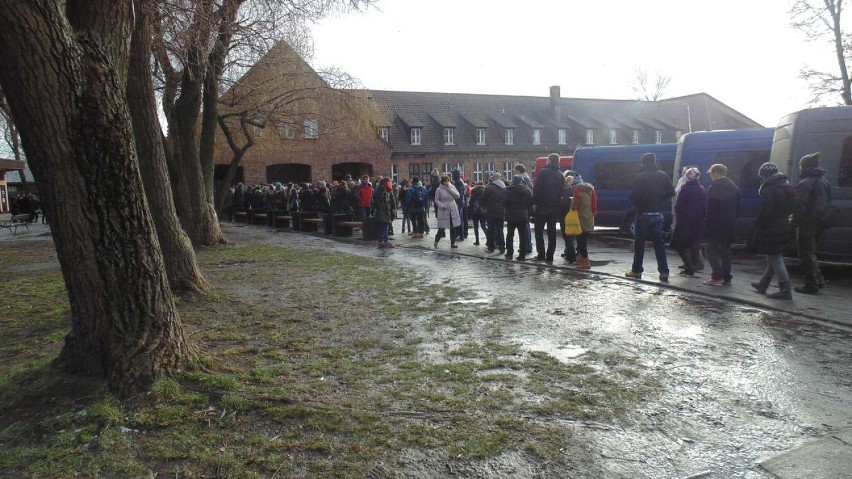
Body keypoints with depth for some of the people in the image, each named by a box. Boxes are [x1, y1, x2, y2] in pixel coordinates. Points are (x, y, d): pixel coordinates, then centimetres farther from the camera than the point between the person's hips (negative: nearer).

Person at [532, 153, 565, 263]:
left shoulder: (544, 172, -9)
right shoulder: (560, 175, 10)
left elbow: (537, 188, -12)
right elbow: (562, 190, 11)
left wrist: (534, 202, -6)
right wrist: (557, 202, 14)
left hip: (542, 206, -5)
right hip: (555, 207, 5)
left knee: (539, 231, 4)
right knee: (552, 232, 9)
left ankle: (541, 254, -2)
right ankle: (550, 256, 8)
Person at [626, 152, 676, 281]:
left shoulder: (640, 177, -11)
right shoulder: (663, 176, 4)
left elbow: (634, 196, -15)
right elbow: (671, 192, 6)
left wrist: (637, 205, 4)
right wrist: (659, 201, 14)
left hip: (643, 214, -4)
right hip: (658, 214, 4)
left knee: (639, 243, 6)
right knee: (658, 242, 8)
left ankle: (636, 270, 11)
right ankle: (664, 272, 4)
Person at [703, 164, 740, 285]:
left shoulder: (713, 188, -12)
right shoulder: (734, 188, 11)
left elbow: (710, 209, -16)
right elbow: (738, 208, 13)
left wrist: (706, 224, -8)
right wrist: (732, 219, 18)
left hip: (715, 225, -7)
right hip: (729, 225, 7)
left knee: (712, 250, -1)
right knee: (726, 251, 12)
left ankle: (717, 276, -9)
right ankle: (726, 277, 13)